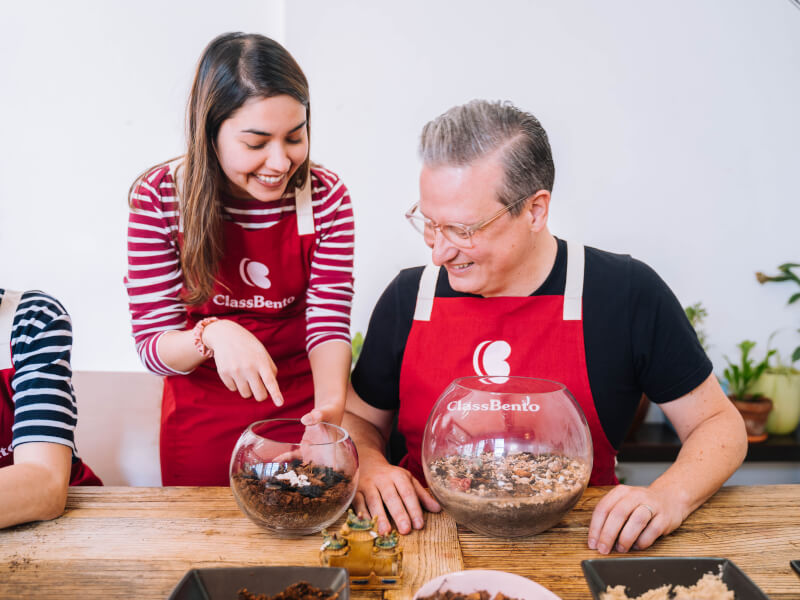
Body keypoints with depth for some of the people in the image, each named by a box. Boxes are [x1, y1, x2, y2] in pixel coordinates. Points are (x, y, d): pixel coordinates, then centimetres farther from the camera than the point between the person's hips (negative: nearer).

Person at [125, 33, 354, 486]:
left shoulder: (326, 197, -12)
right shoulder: (159, 197, -16)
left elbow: (329, 325, -14)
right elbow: (153, 343, -14)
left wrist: (330, 406, -34)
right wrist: (213, 334, -36)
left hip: (301, 411, 1)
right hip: (201, 423, 0)